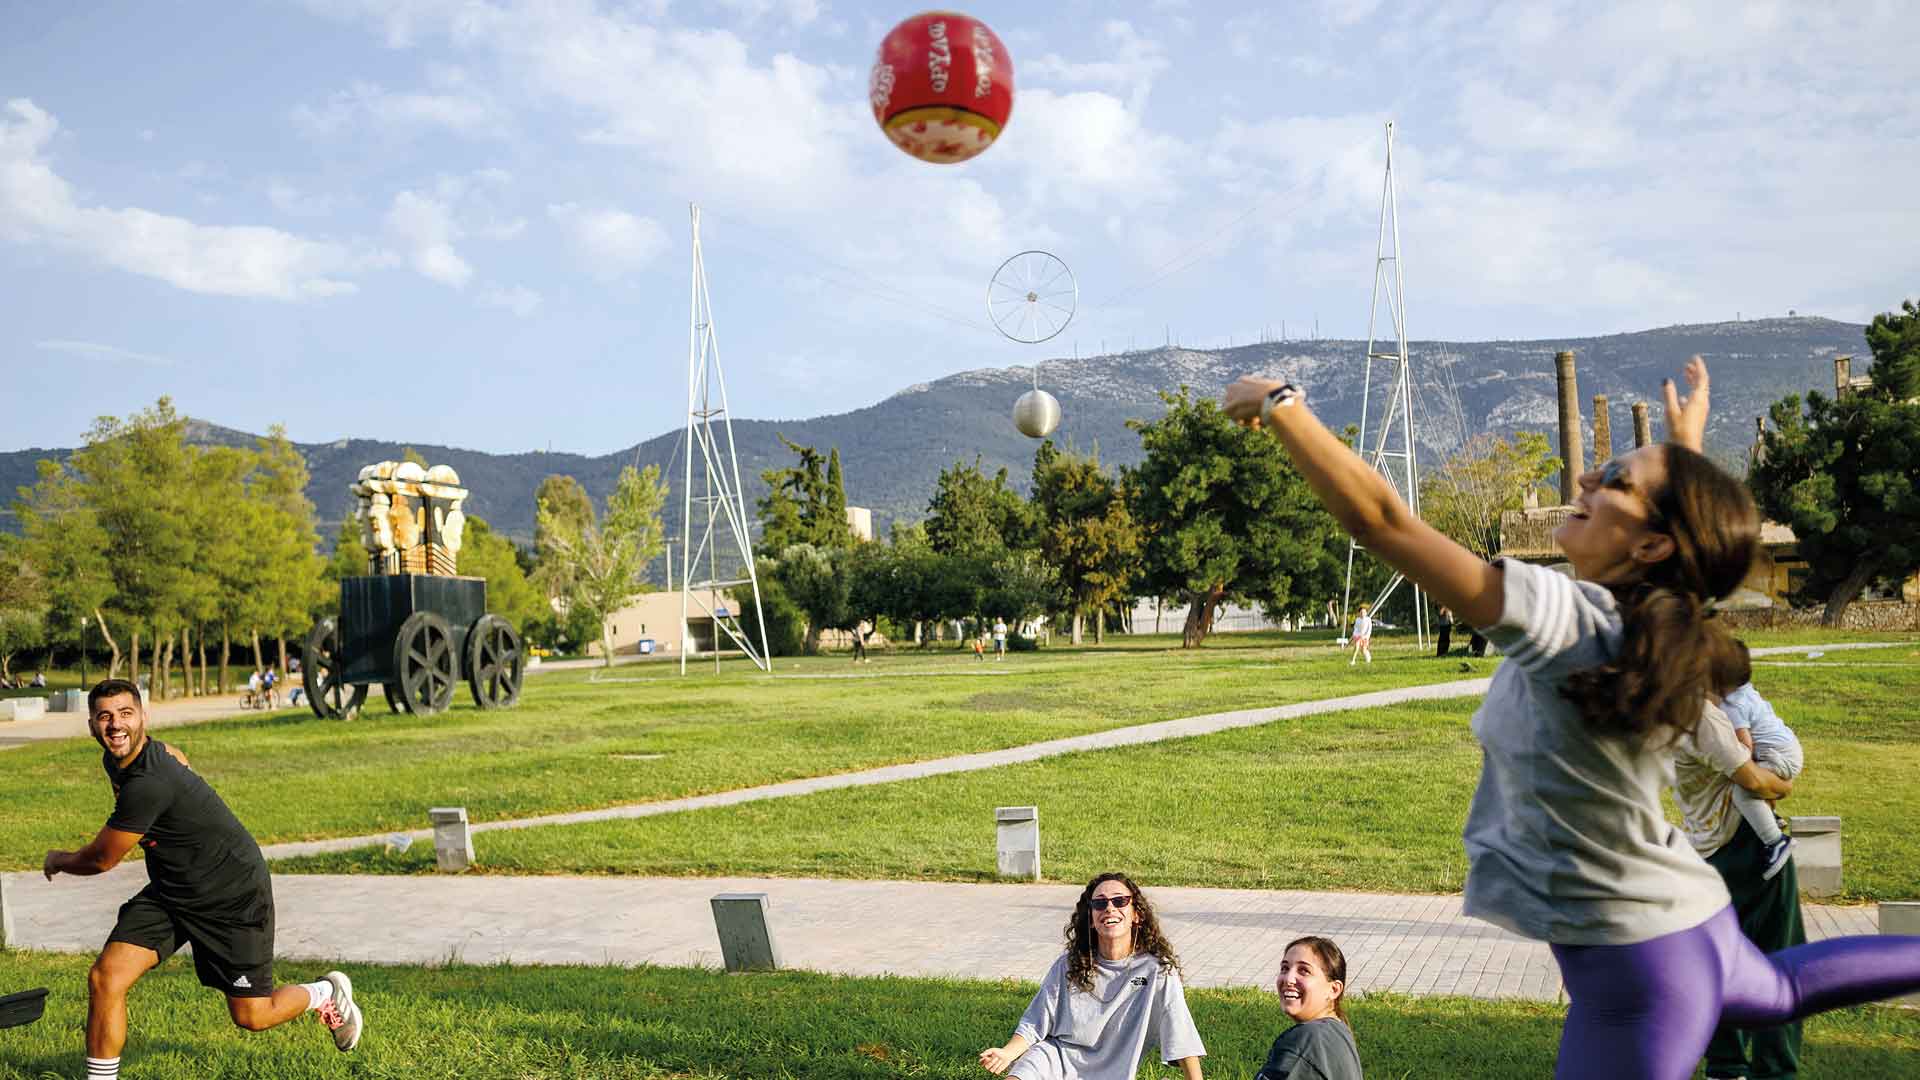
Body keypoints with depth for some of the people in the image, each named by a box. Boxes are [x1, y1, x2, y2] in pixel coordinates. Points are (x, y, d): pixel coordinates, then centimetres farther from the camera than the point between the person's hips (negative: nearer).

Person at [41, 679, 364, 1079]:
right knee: (104, 979, -11)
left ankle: (328, 994, 33)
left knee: (252, 1017, 3)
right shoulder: (117, 759, -3)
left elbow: (101, 860, -19)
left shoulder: (148, 784, -32)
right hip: (171, 892, 8)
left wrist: (58, 860, 3)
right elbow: (175, 756, 21)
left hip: (235, 896, -8)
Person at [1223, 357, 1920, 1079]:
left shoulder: (1561, 617, -28)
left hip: (1630, 960, -10)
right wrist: (1688, 443, 32)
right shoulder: (1660, 628, -5)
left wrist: (1280, 403, -25)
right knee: (1778, 990, 40)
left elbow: (1378, 519, -32)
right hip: (1690, 919, 10)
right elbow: (1697, 534, 21)